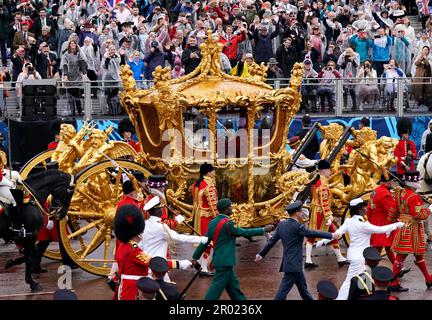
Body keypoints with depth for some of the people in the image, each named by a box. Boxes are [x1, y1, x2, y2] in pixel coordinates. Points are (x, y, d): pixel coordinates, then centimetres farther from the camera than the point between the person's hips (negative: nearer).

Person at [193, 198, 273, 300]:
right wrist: (264, 230, -4)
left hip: (218, 260, 9)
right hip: (225, 262, -9)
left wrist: (195, 256, 15)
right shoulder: (227, 224, -18)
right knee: (217, 287, -5)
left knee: (233, 285, 15)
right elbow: (245, 233, -12)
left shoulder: (213, 223, 6)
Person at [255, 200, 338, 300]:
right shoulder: (298, 227, -16)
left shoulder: (282, 224, 6)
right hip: (293, 265, -9)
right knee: (283, 291, -8)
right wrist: (331, 236, 3)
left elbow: (272, 240, 10)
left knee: (303, 288, 19)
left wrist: (261, 254, 19)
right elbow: (313, 233, -8)